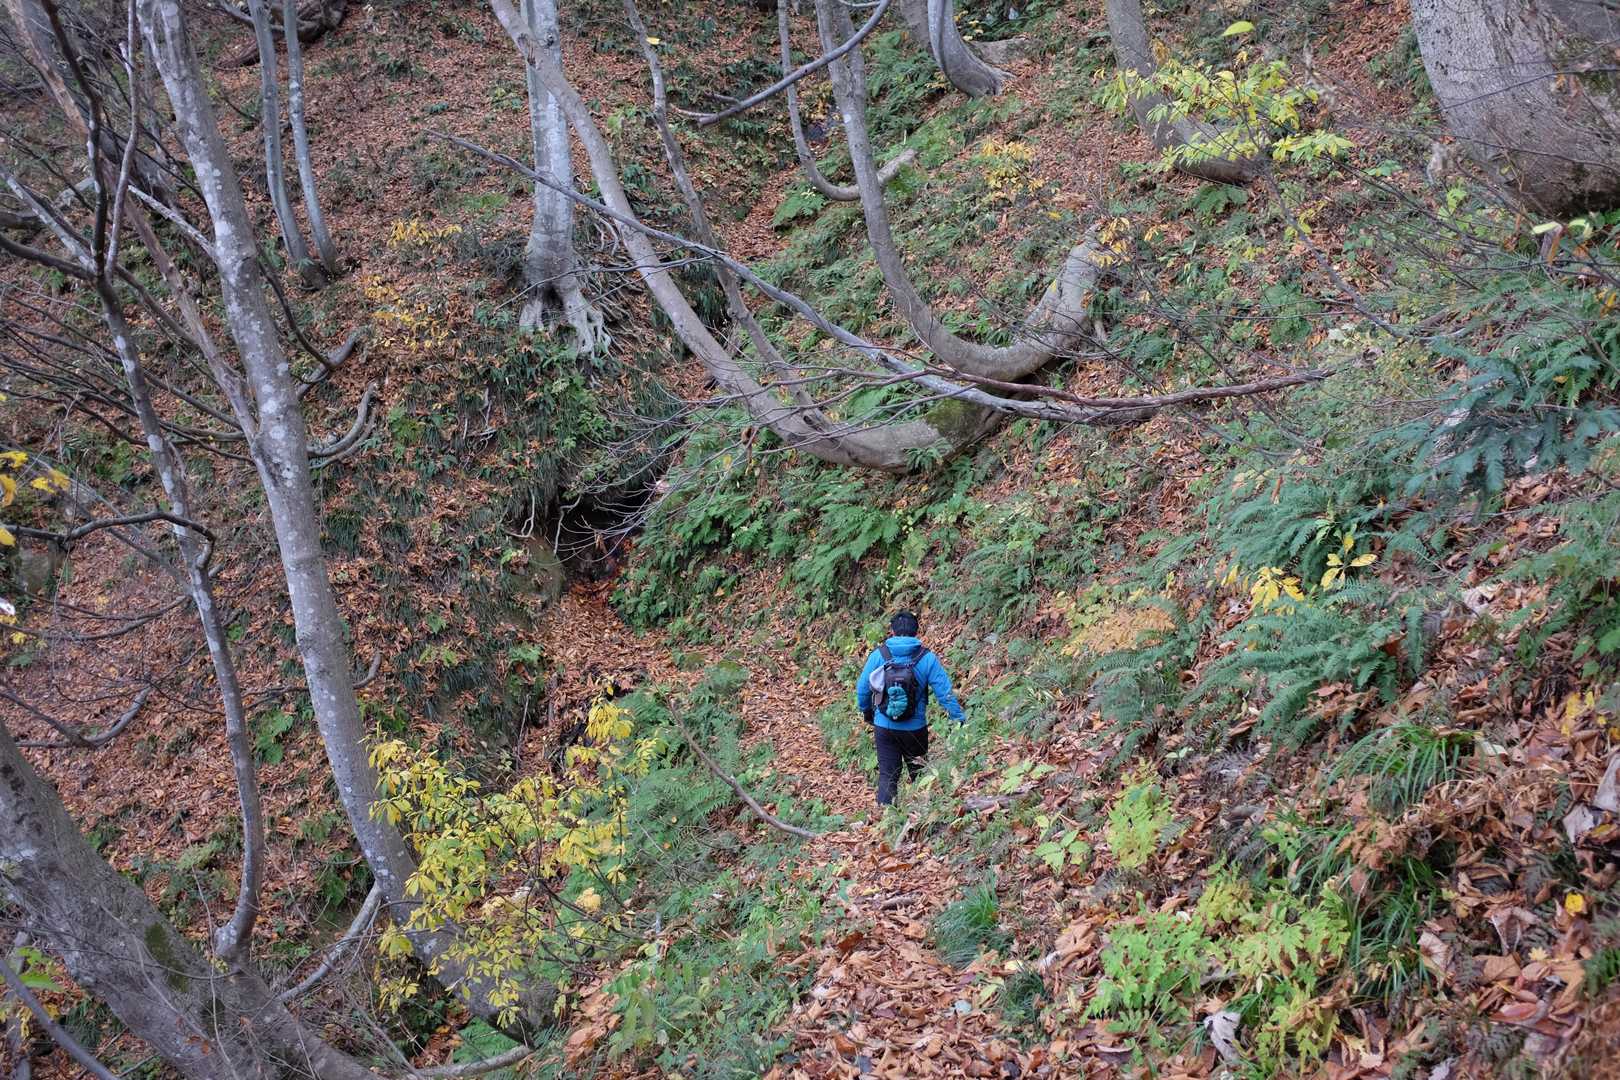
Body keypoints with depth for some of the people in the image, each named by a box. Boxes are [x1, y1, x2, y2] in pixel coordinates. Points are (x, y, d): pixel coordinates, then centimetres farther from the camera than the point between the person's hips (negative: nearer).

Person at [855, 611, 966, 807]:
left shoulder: (878, 655, -6)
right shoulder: (927, 658, -9)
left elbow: (862, 689, 2)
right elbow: (945, 693, -10)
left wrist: (867, 713, 20)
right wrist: (960, 720, -1)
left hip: (884, 727, 0)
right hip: (915, 729, 0)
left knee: (887, 776, 7)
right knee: (919, 775, 18)